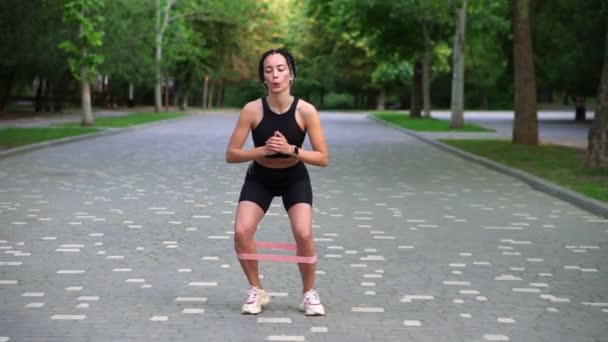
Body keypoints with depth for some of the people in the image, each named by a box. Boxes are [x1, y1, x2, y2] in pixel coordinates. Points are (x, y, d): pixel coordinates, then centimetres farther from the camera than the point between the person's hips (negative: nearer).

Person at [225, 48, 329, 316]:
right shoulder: (252, 110, -21)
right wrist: (263, 150, -30)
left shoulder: (306, 111, -22)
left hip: (295, 179, -1)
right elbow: (231, 155, -15)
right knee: (242, 232, -18)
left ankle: (309, 293, 3)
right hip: (260, 178, 1)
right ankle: (256, 291, 6)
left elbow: (323, 158, -16)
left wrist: (291, 150, -30)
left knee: (303, 234, -22)